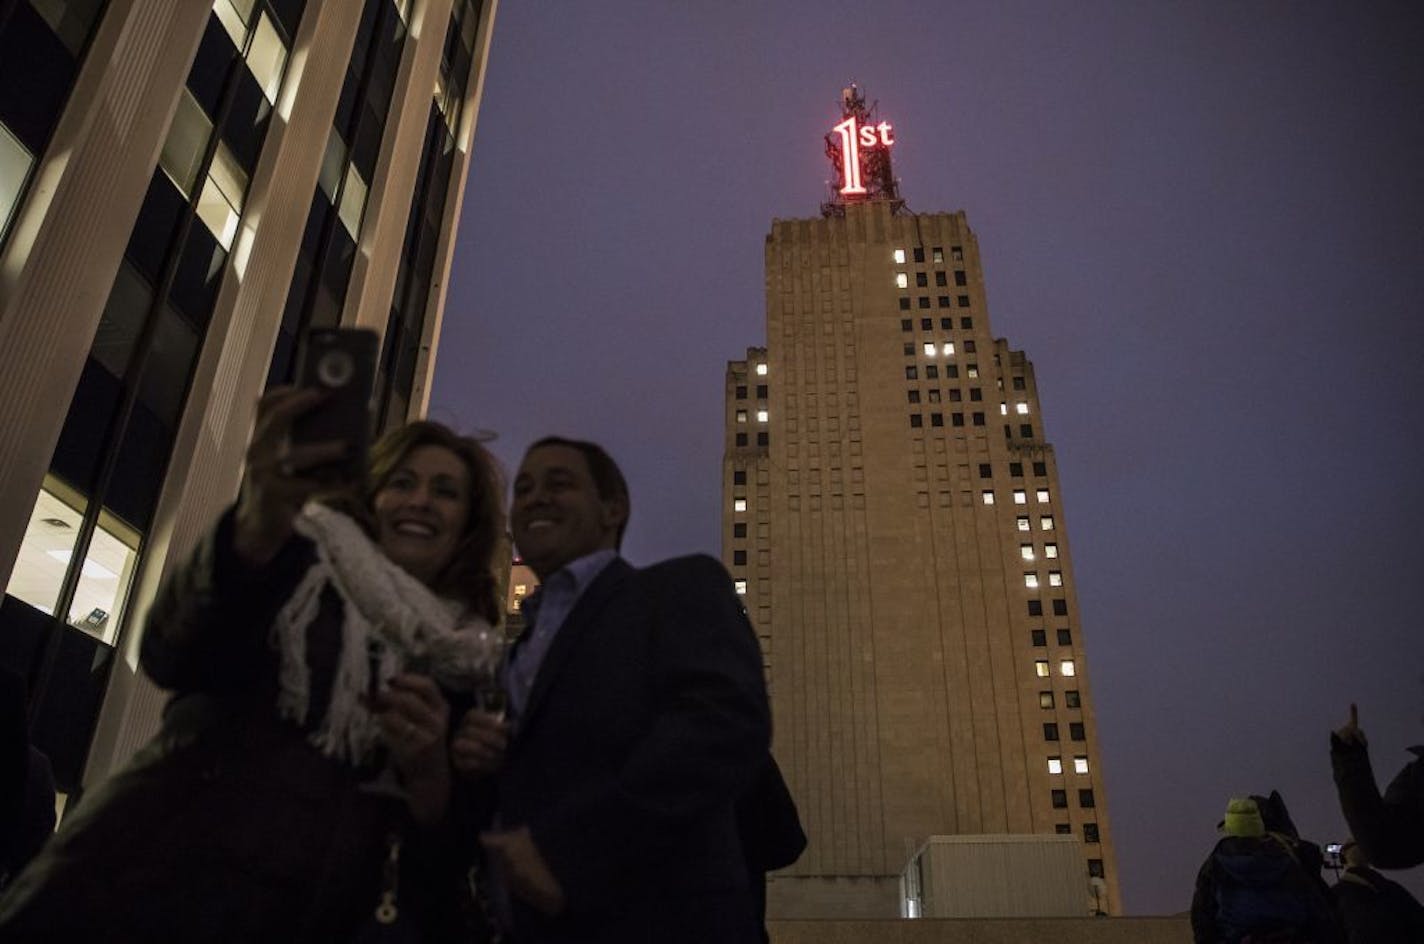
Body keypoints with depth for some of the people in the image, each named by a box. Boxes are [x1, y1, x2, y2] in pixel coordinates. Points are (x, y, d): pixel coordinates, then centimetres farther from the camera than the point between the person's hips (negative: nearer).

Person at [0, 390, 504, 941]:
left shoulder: (461, 663, 7)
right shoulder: (305, 562, 0)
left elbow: (443, 849, 6)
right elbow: (170, 657, -20)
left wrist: (427, 771, -15)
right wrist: (258, 527, -38)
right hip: (149, 889, -2)